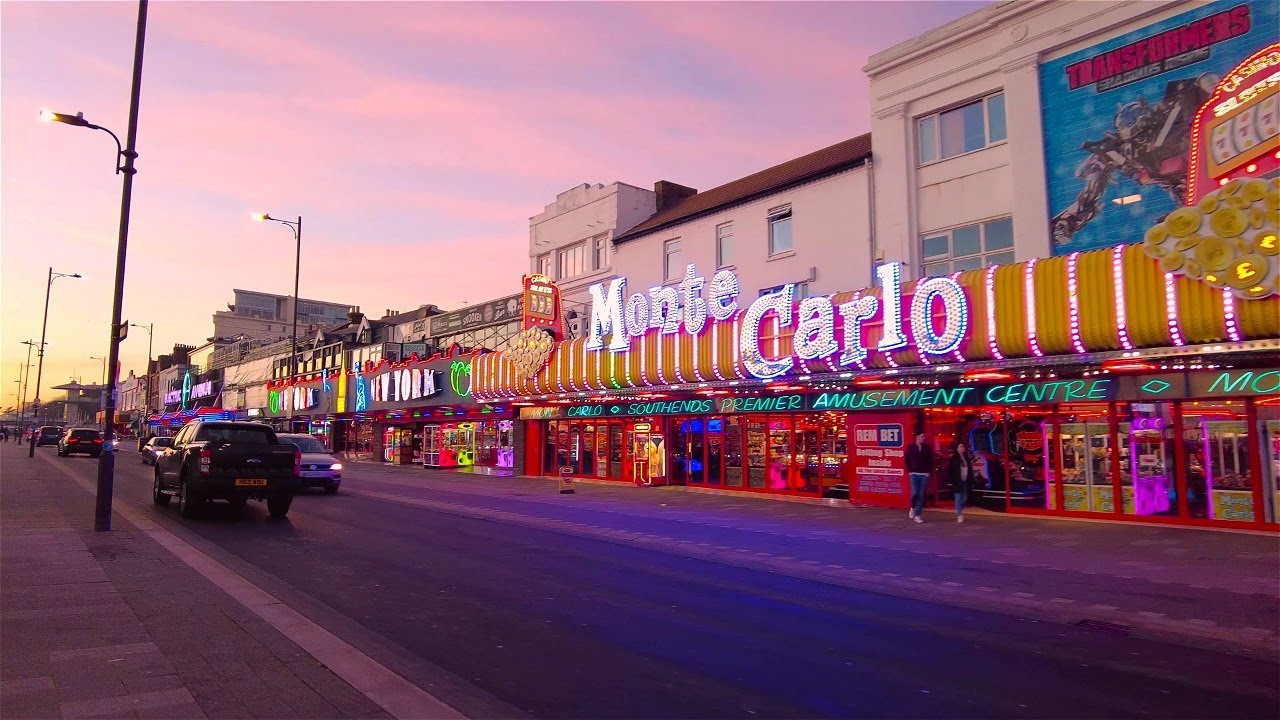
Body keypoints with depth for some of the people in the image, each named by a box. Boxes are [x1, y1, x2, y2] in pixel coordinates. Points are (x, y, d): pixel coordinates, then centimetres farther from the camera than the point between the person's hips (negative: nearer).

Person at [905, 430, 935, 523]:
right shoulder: (911, 447, 3)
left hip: (924, 475, 1)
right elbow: (907, 460, 8)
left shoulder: (927, 447, 4)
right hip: (914, 474, -1)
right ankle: (913, 508, 16)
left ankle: (917, 515, 8)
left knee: (921, 495, 0)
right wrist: (910, 471, 0)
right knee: (915, 493, -13)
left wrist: (929, 472, -1)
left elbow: (931, 461, 8)